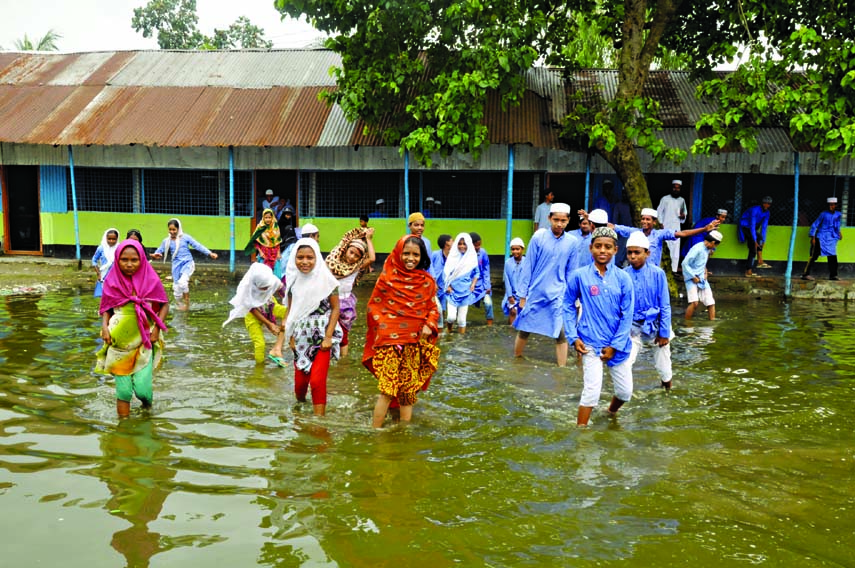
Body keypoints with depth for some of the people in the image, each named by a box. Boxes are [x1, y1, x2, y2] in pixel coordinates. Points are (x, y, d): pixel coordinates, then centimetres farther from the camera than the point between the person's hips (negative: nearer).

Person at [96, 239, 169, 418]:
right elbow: (106, 309, 6)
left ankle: (148, 408, 31)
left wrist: (156, 328, -9)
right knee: (123, 391, 4)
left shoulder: (151, 280, -7)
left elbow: (164, 304, 2)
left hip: (144, 342, -1)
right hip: (119, 344, 1)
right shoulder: (112, 281, -3)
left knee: (141, 389, -5)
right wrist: (104, 326, -11)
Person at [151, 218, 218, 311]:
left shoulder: (185, 237, -2)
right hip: (176, 265, 4)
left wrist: (209, 253, -10)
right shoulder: (167, 241, 4)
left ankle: (187, 302, -5)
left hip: (187, 263, -4)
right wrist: (155, 255, -20)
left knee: (182, 282, -26)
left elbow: (198, 245, -3)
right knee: (176, 288, 5)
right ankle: (180, 305, 26)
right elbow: (159, 251, 5)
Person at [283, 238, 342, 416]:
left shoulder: (325, 278, -11)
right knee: (300, 380, 8)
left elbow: (335, 308, -7)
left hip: (322, 337, -4)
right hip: (301, 337, 4)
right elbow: (290, 310, 10)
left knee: (317, 381, -13)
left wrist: (328, 336, -12)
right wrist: (291, 337, 4)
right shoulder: (292, 280, 1)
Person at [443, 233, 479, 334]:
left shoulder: (472, 257, 1)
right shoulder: (452, 256, -2)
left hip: (465, 292, 1)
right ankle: (448, 333, 21)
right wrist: (448, 286, -7)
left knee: (461, 319, 3)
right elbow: (446, 273, 3)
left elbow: (476, 273, 8)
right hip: (453, 291, -1)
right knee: (451, 317, -9)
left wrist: (473, 285, -6)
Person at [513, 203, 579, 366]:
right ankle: (515, 359, 31)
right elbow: (528, 267, -4)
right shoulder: (539, 237, -8)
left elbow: (570, 272, 6)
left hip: (558, 296, 1)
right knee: (524, 329, 11)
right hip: (535, 293, -1)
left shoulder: (572, 242, -2)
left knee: (561, 333, 0)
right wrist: (522, 295, -4)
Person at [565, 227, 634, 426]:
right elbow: (568, 307, 3)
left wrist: (615, 345, -8)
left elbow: (627, 315, -4)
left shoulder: (623, 278, -4)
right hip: (590, 343, -3)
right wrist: (573, 337, -4)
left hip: (618, 344, 3)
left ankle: (611, 411, 46)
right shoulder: (579, 276, -7)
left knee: (625, 391, 13)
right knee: (592, 389, -14)